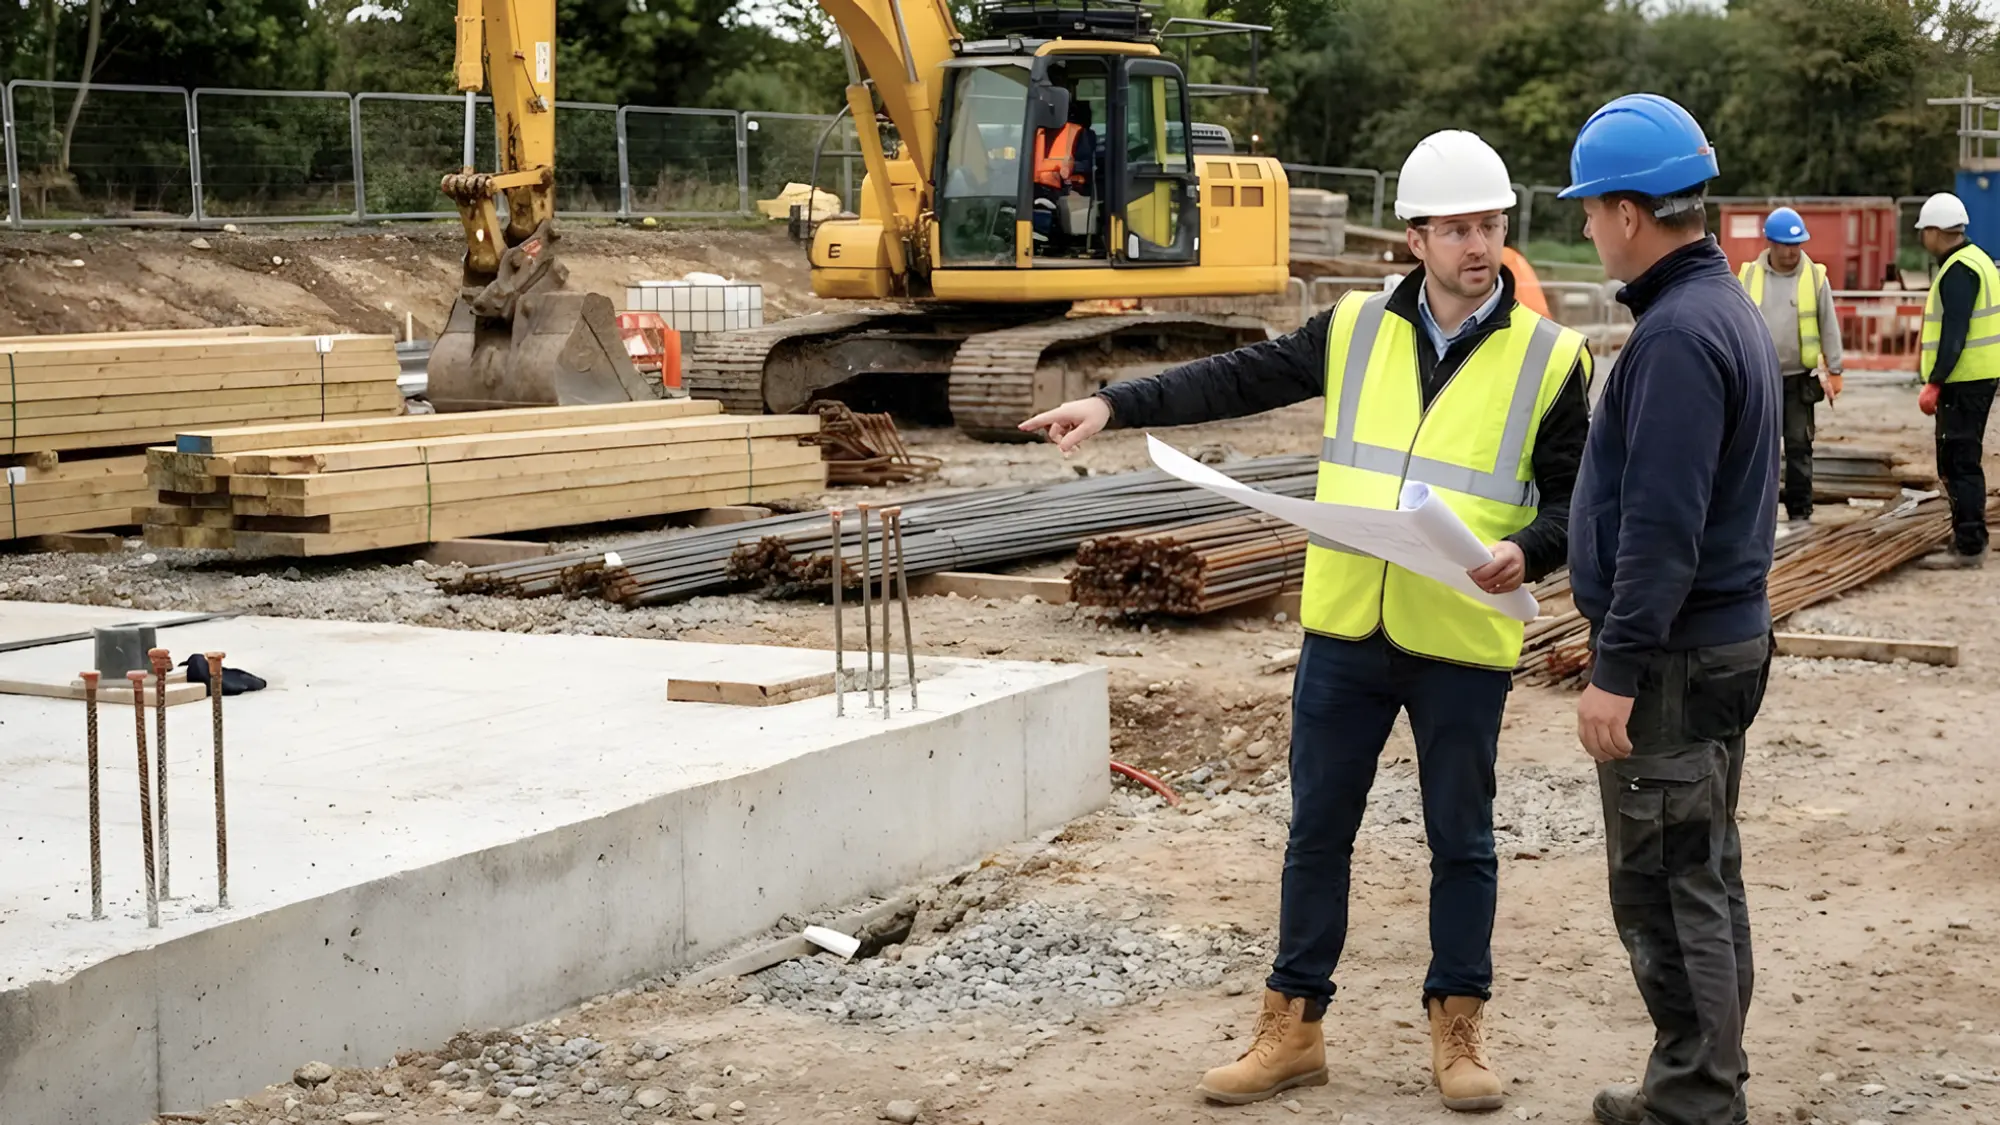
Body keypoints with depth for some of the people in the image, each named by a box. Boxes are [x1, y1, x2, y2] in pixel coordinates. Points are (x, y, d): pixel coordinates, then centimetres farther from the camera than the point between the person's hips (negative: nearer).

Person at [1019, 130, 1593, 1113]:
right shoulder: (1355, 330, 4)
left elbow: (1576, 498, 1)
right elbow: (1238, 380, 5)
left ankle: (1458, 1026, 25)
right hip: (1344, 633, 2)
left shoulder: (1550, 357, -2)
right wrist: (1116, 403, -4)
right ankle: (1293, 1027, 21)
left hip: (1464, 644, -2)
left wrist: (1528, 552, -19)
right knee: (1317, 831, 10)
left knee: (1460, 840, 10)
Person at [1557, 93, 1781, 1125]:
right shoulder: (1727, 307, 12)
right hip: (1726, 637, 10)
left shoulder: (1677, 335, -21)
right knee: (1704, 876, 16)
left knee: (1664, 888, -3)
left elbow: (1661, 528, -25)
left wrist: (1616, 669, -22)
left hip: (1674, 654, -10)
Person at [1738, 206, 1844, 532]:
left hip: (1799, 378, -1)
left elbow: (1829, 327, 2)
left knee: (1799, 446, 3)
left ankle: (1799, 511, 9)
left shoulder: (1815, 277, -2)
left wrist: (1834, 371, 0)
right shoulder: (1749, 276, 0)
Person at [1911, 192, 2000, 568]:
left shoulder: (1958, 270, -16)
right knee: (1961, 462, 16)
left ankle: (1968, 546, -6)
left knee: (1959, 462, -7)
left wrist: (1934, 383, -22)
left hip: (1963, 381, -10)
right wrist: (1931, 362, 22)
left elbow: (1954, 332, -22)